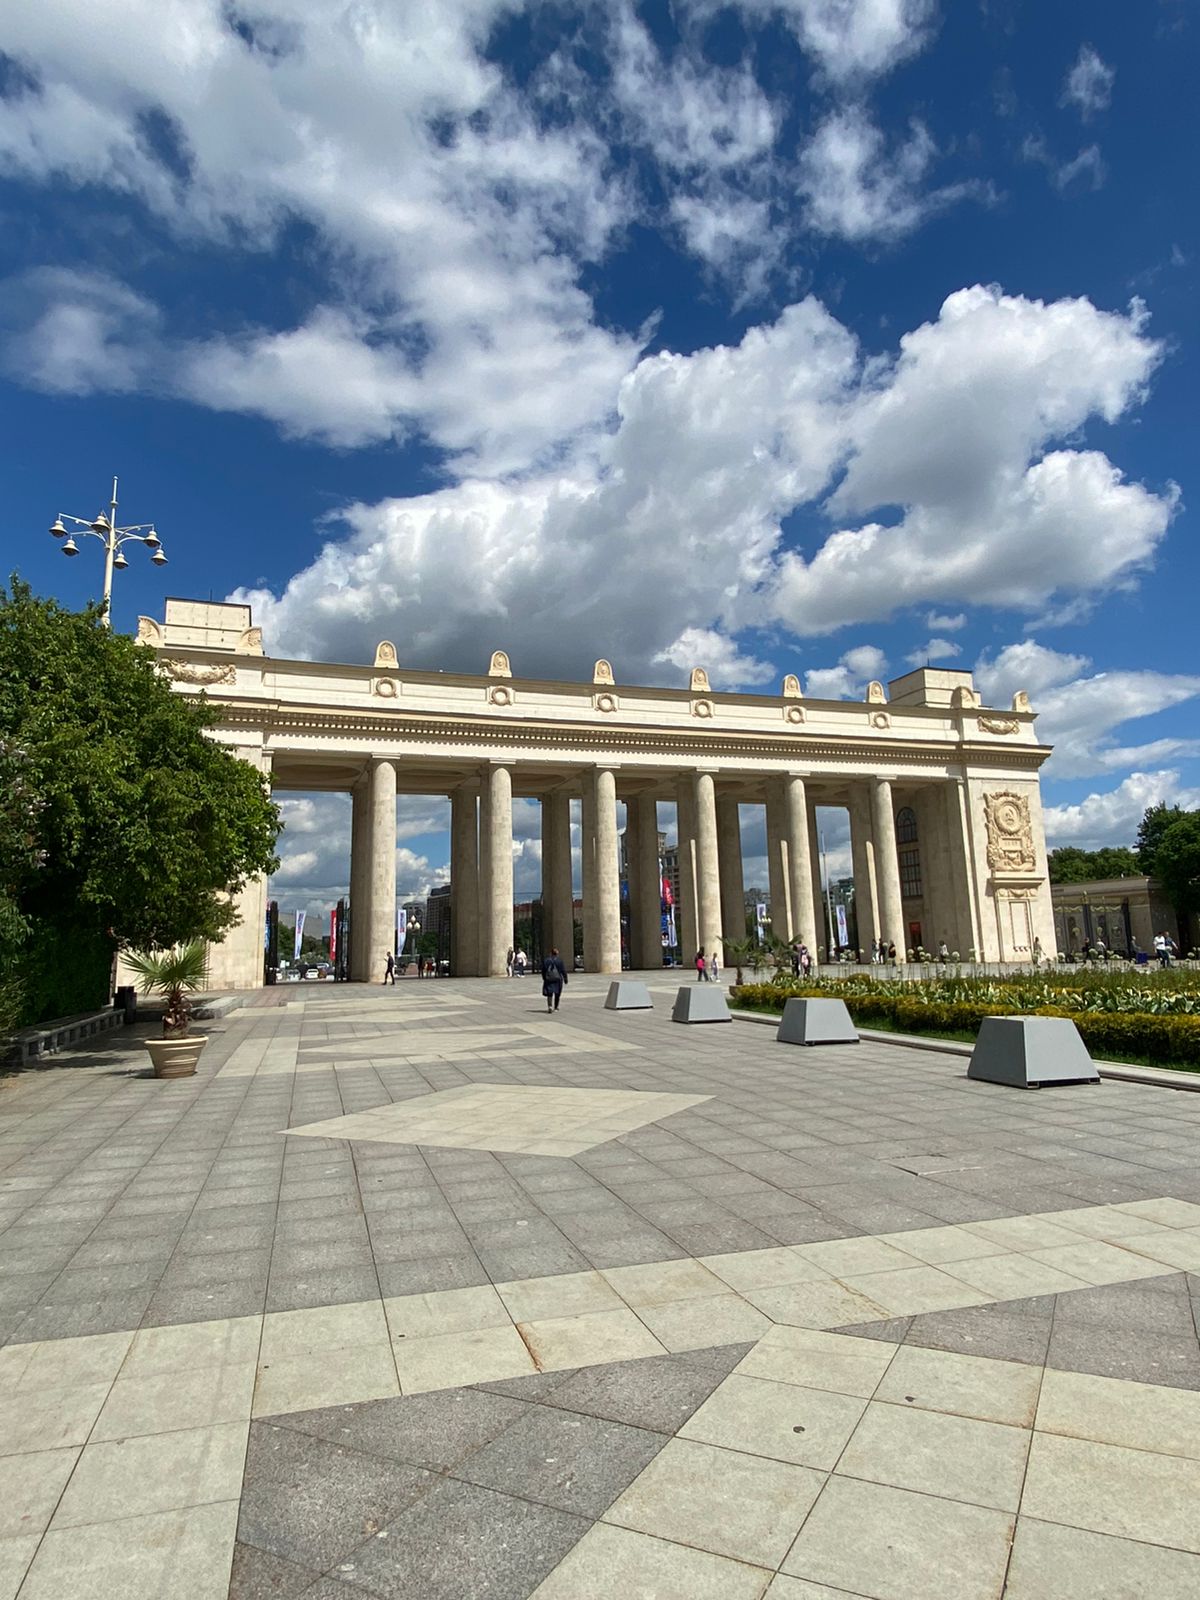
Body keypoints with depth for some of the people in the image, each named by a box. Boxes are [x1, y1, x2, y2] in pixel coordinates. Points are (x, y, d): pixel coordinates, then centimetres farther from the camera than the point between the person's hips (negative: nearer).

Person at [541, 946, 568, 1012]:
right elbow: (563, 970, -4)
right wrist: (565, 978, 3)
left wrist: (544, 978, 16)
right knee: (557, 994, 12)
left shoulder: (546, 960, 2)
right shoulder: (559, 960, -5)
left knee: (549, 993, 5)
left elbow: (543, 970, 6)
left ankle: (549, 1006, -17)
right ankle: (555, 1008, 16)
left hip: (548, 979, 1)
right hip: (557, 979, -1)